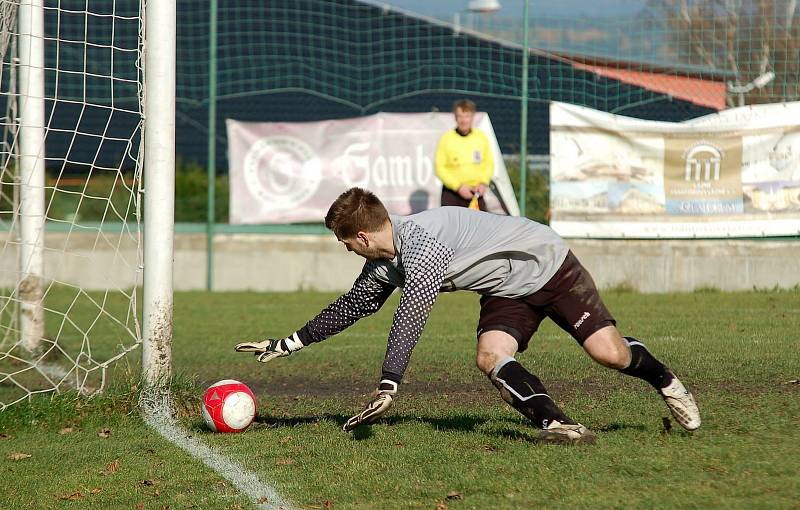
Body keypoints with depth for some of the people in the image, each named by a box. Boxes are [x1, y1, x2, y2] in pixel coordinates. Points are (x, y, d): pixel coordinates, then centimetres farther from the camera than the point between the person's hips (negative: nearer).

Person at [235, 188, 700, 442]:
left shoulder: (423, 244, -33)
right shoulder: (384, 265, -2)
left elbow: (410, 319, -40)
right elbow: (352, 307, 13)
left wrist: (388, 389, -45)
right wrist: (286, 345, 11)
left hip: (549, 265, -8)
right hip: (508, 293, 8)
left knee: (610, 353, -13)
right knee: (491, 356, -20)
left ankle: (665, 383, 16)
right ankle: (558, 424, -25)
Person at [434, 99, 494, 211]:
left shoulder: (482, 137, 5)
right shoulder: (446, 138, -4)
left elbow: (489, 164, 13)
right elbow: (440, 168, -5)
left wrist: (483, 183, -4)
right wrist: (458, 186, -13)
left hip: (476, 193, 2)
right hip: (451, 195, -2)